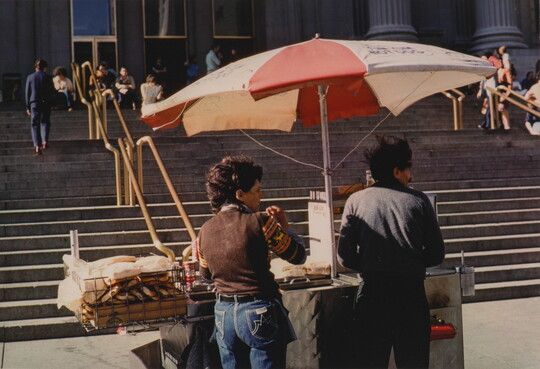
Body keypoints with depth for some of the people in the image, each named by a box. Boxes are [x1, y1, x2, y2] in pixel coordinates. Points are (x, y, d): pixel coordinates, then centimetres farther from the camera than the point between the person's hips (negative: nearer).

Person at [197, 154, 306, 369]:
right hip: (259, 312, -5)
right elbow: (298, 256, -7)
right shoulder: (258, 222, -14)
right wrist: (284, 225, 7)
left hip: (223, 313, 6)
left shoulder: (205, 230, 3)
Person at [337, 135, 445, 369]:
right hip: (411, 293, 0)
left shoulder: (356, 201, 0)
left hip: (372, 292, 0)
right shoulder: (419, 201, 0)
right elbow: (437, 254, 1)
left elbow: (345, 256, -4)